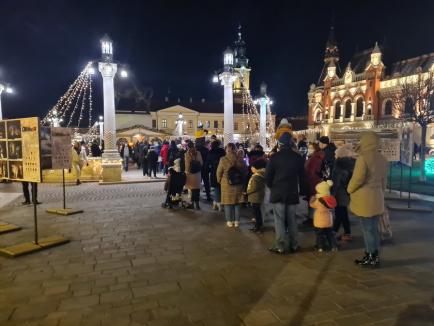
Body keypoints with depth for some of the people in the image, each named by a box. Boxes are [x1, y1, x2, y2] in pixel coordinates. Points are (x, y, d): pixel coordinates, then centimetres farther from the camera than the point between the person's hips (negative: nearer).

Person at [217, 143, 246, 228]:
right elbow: (244, 172, 4)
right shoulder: (240, 160, -6)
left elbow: (219, 172, -5)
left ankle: (229, 221, 16)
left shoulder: (223, 160, -14)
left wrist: (219, 181, 13)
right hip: (238, 185, 2)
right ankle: (236, 221, 19)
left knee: (228, 203, 9)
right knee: (237, 203, 13)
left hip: (227, 185, -2)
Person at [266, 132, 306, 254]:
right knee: (292, 220, 13)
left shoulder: (274, 157, -10)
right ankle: (293, 245, 20)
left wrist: (271, 187, 11)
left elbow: (268, 176, -6)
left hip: (277, 193, -3)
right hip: (292, 193, 4)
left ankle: (281, 246, 2)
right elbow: (302, 176, 8)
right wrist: (302, 191, 17)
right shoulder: (298, 157, 2)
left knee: (279, 220, 1)